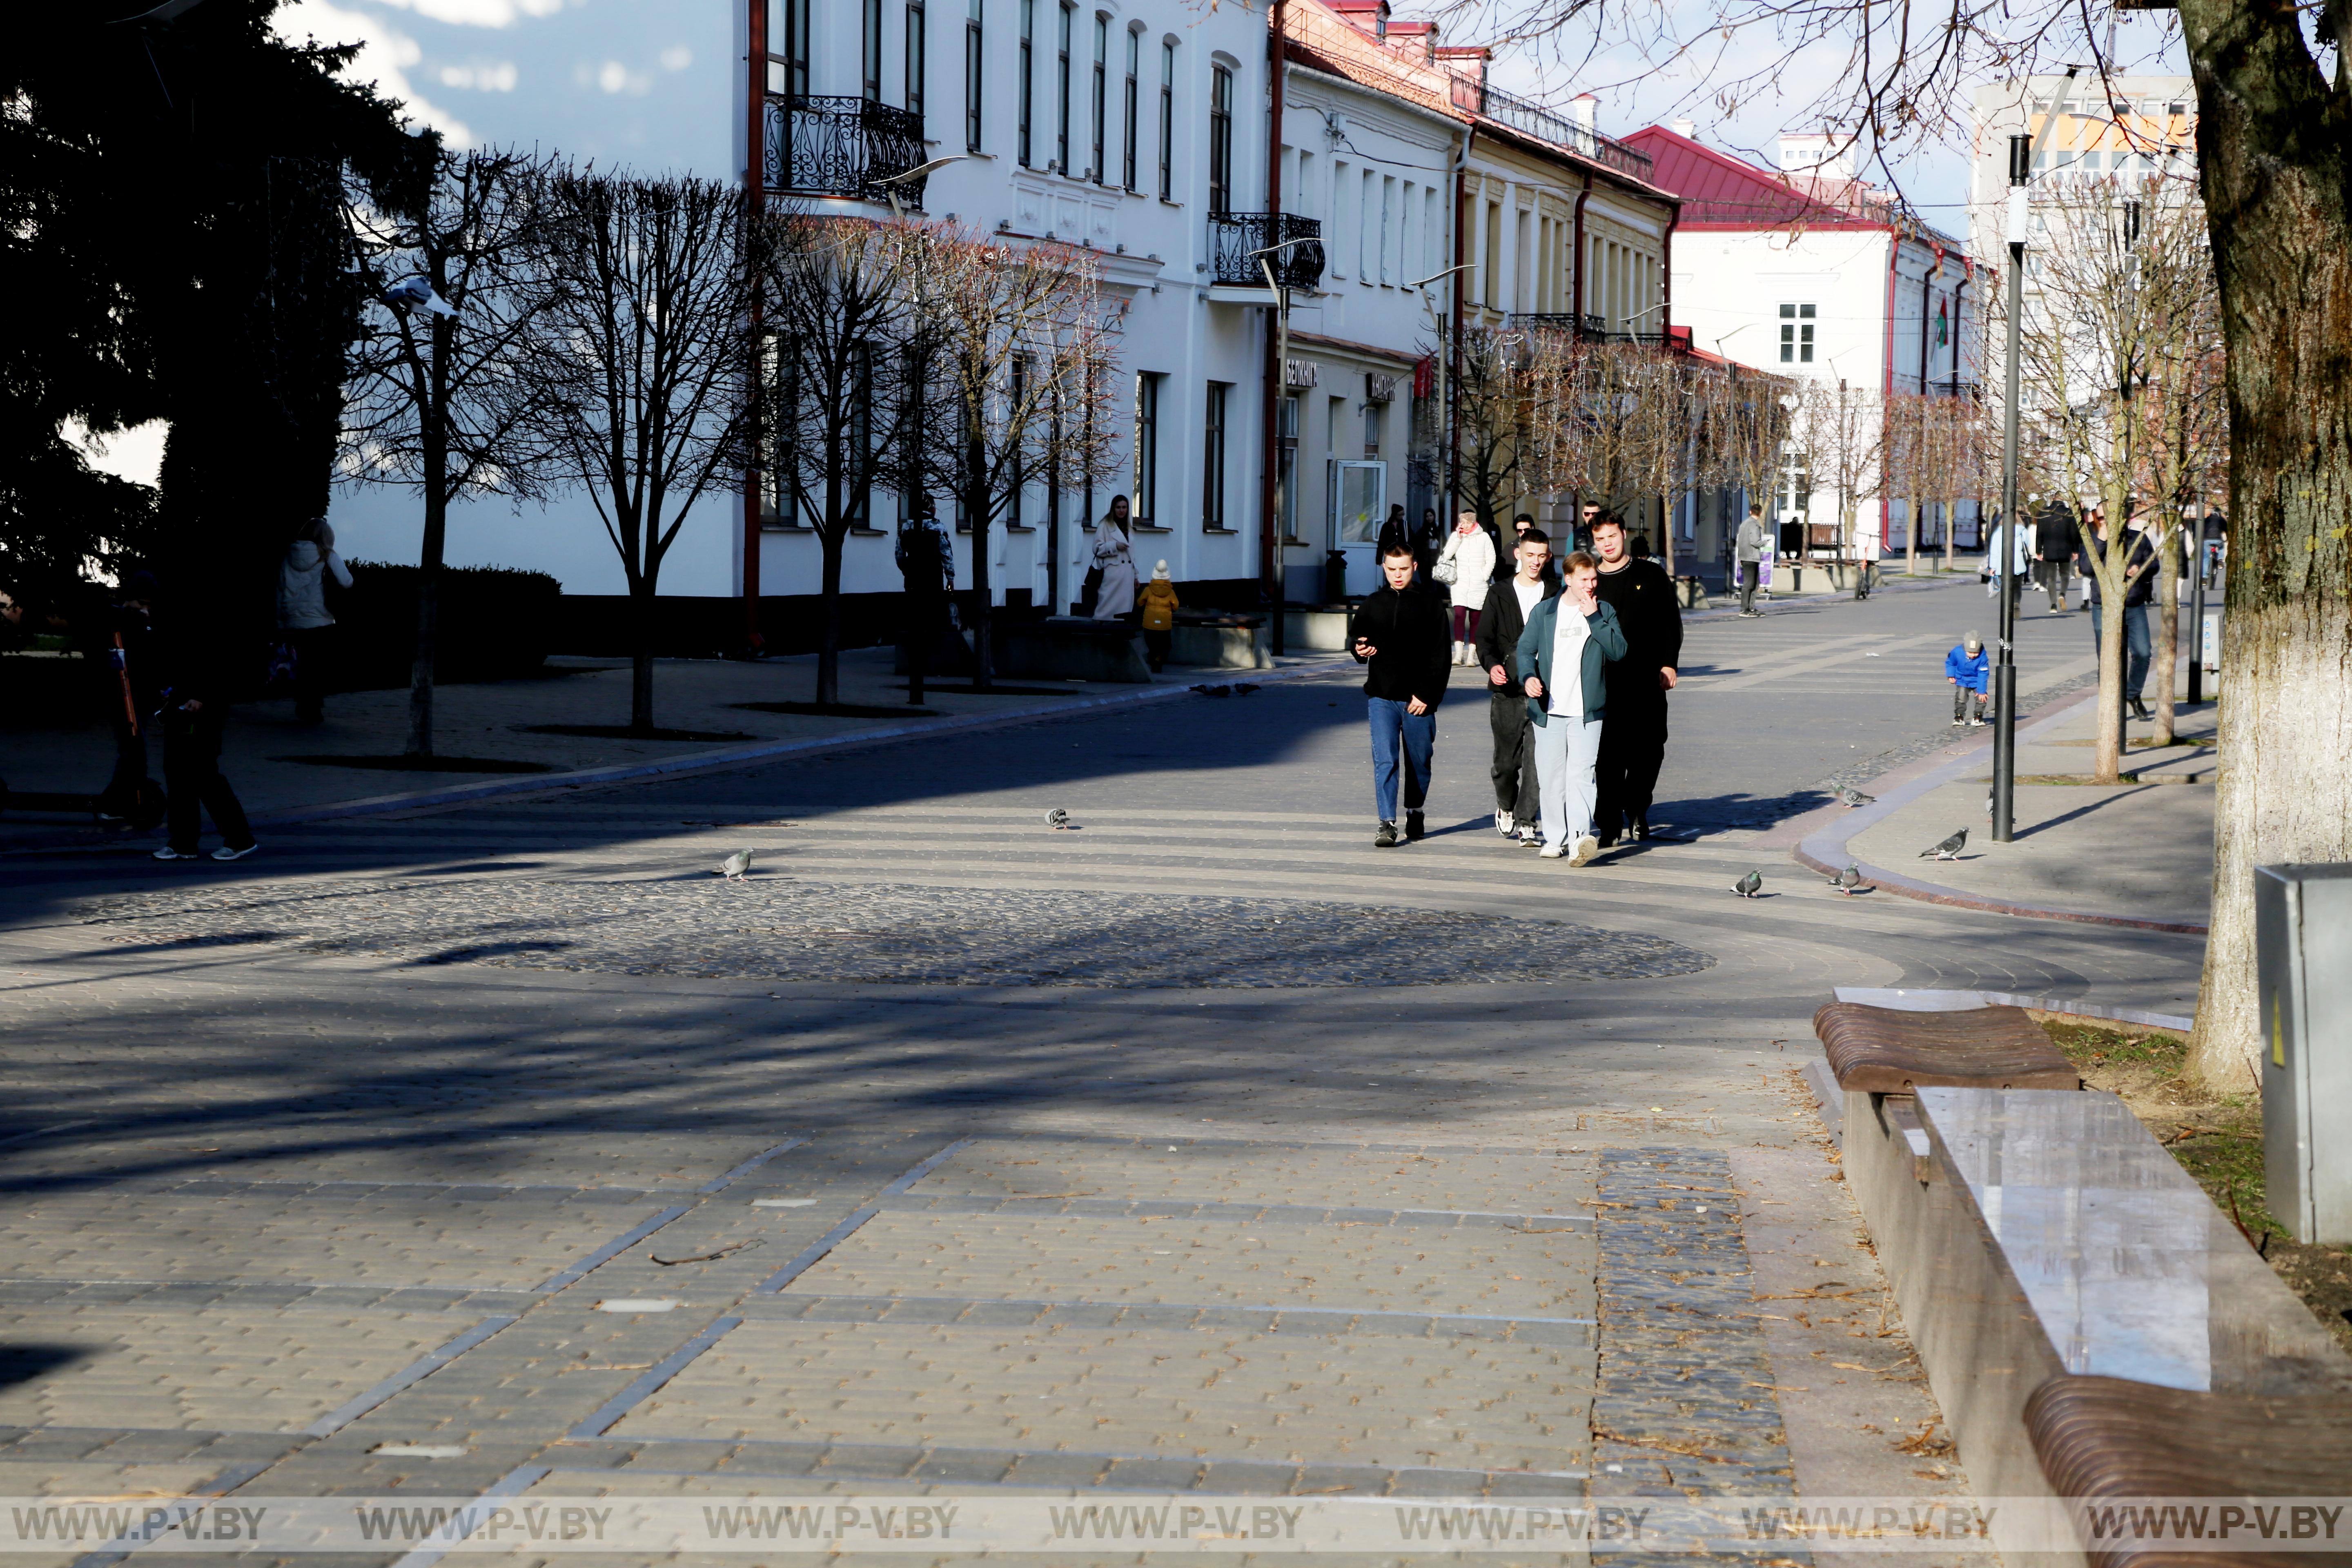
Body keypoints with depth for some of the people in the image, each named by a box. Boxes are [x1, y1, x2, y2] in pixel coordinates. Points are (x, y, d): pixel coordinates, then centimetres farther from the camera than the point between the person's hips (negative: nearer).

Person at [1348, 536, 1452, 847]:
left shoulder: (1430, 605, 1)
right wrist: (1359, 649, -4)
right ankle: (1387, 824, -12)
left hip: (1418, 699, -1)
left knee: (1419, 761, 9)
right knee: (1385, 761, -10)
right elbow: (1354, 637, 20)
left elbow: (1440, 657, -1)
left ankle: (1414, 811, 31)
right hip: (1381, 696, 1)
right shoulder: (1373, 605, 9)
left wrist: (1427, 695, -10)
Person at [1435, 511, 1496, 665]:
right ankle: (1459, 654, -19)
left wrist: (1484, 577, -4)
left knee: (1475, 618, 1)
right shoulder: (1455, 536, 8)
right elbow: (1447, 555, -3)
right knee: (1459, 614, -15)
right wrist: (1458, 538, -7)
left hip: (1478, 585, 0)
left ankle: (1471, 655, 6)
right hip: (1459, 583, 0)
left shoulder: (1484, 537, 4)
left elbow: (1491, 560, 5)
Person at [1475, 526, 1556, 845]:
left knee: (1537, 757, -10)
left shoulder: (1556, 595, 8)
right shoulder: (1499, 594, 9)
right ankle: (1506, 806, 34)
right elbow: (1485, 637, 3)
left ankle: (1526, 822, -5)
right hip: (1507, 688, 1)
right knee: (1507, 758, 6)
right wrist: (1492, 664, -17)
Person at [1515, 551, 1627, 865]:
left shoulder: (1604, 612, 8)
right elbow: (1525, 650, 7)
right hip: (1548, 710, 2)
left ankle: (1580, 837, -23)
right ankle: (1555, 838, 17)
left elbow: (1618, 650, -4)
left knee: (1580, 774, -14)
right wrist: (1529, 677, -13)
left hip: (1587, 712, -2)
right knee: (1550, 777, 5)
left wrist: (1594, 618, -11)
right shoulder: (1544, 612, 8)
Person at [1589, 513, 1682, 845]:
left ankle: (1635, 808, 21)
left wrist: (1668, 663, 0)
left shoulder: (1651, 575, 8)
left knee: (1649, 749, 0)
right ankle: (1609, 823, 3)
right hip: (1604, 683, 0)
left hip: (1647, 680, 0)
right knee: (1607, 755, -4)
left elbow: (1671, 621, 9)